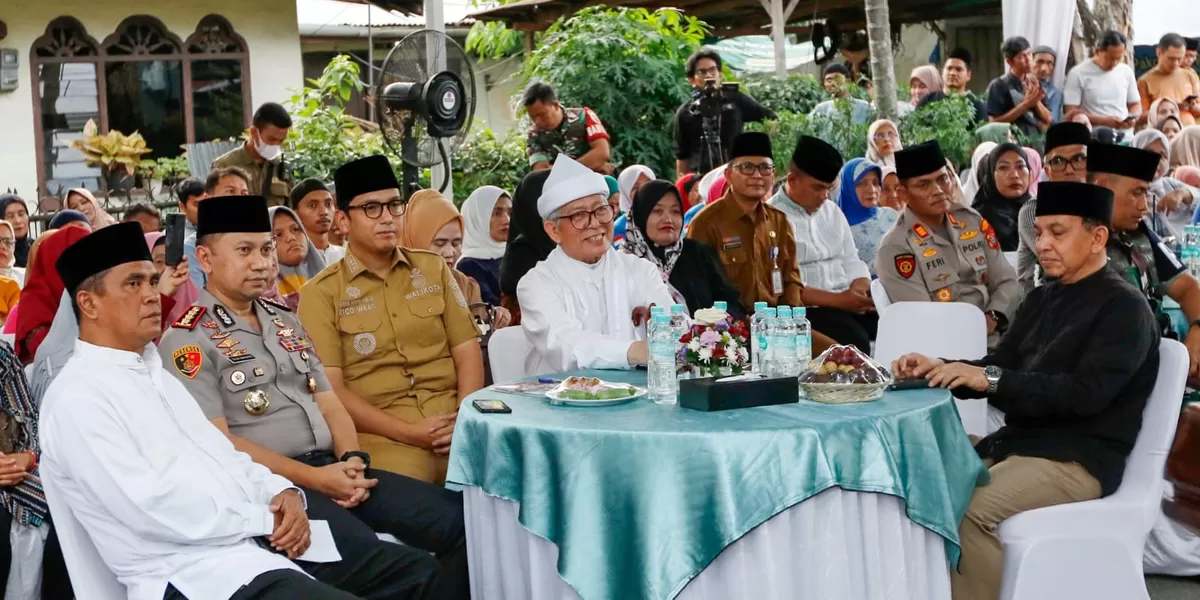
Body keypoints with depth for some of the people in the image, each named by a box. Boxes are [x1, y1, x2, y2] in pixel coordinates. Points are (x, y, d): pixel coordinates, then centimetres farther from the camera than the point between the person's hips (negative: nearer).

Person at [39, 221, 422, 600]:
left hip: (263, 541, 9)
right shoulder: (77, 397, -9)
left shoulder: (156, 373, 20)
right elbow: (150, 506, -19)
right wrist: (265, 519, -13)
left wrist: (282, 492, -1)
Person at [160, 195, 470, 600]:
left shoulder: (286, 322, 20)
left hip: (334, 468, 8)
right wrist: (313, 479, -16)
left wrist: (352, 458, -4)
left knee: (460, 520, -9)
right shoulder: (187, 341, -3)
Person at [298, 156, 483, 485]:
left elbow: (467, 351, 11)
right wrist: (405, 431, -14)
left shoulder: (433, 268, 15)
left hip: (453, 421, 4)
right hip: (381, 434, -4)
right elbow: (329, 388, -4)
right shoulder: (321, 293, 3)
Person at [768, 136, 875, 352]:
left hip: (851, 302, 7)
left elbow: (851, 261, 18)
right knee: (855, 341, -32)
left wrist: (861, 291, -4)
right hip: (807, 308, -7)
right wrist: (836, 300, -19)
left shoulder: (832, 210, 18)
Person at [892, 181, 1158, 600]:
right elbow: (999, 366, 12)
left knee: (970, 510, -28)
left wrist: (991, 379, -29)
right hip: (1017, 441, 8)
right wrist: (938, 369, -8)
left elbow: (1085, 394, -21)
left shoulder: (1123, 307, -9)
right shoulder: (1041, 300, 16)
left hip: (1079, 458, -8)